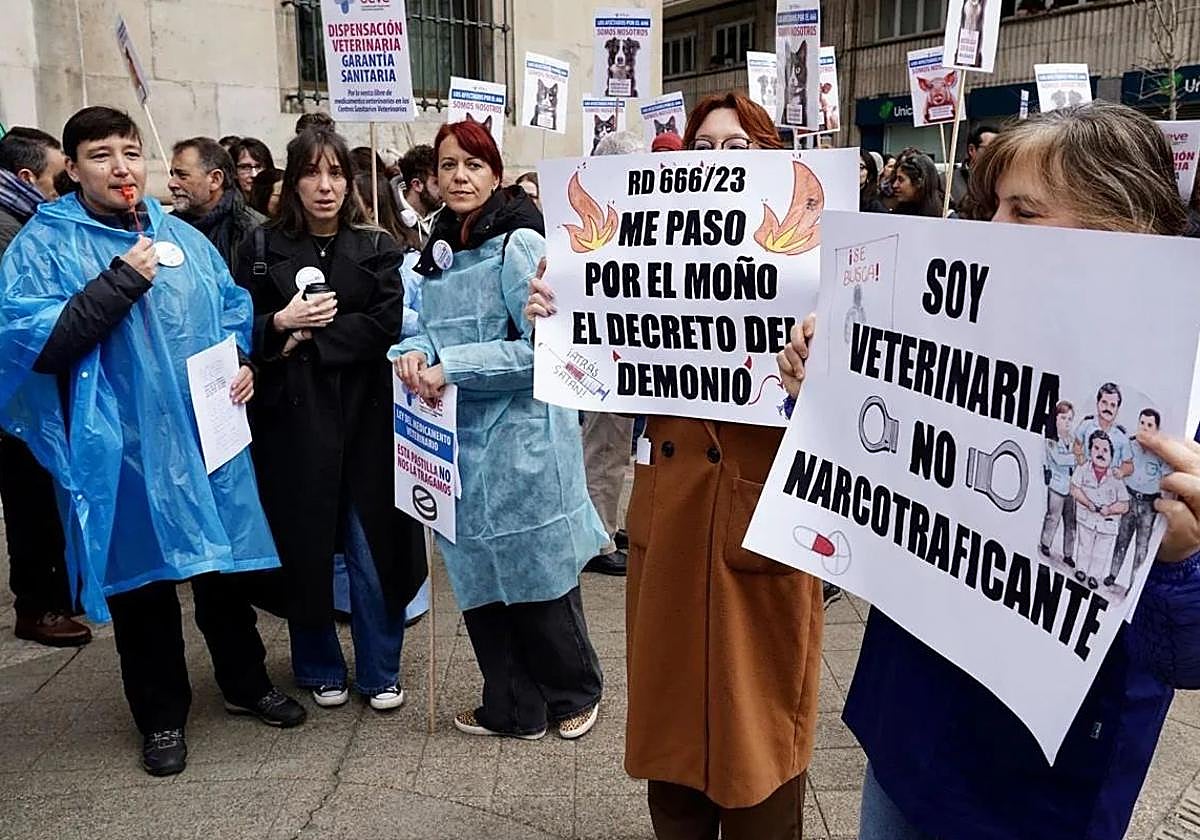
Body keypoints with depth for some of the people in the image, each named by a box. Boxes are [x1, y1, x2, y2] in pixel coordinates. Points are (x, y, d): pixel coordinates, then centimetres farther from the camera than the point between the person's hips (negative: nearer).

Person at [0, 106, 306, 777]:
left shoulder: (184, 238, 10)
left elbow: (234, 310, 20)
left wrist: (242, 362, 0)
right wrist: (118, 284, -21)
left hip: (209, 437, 4)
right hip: (124, 452, -4)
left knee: (226, 568, 16)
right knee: (142, 582, 9)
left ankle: (247, 684, 36)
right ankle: (163, 715, 28)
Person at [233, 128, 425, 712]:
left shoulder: (376, 248, 5)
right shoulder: (263, 250, 6)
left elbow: (385, 326, -8)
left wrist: (307, 338, -12)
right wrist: (282, 323, -16)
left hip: (363, 419, 0)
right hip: (290, 421, 1)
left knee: (371, 549, 3)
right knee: (305, 549, 7)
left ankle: (380, 672, 19)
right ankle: (321, 669, 26)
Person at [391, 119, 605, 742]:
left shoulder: (519, 243, -12)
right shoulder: (437, 251, 10)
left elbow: (541, 346, -18)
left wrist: (449, 368, -19)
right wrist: (413, 353, -5)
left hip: (521, 438, -7)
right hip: (460, 438, 7)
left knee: (538, 576, 6)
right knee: (480, 575, 13)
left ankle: (574, 693, 30)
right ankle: (512, 707, 29)